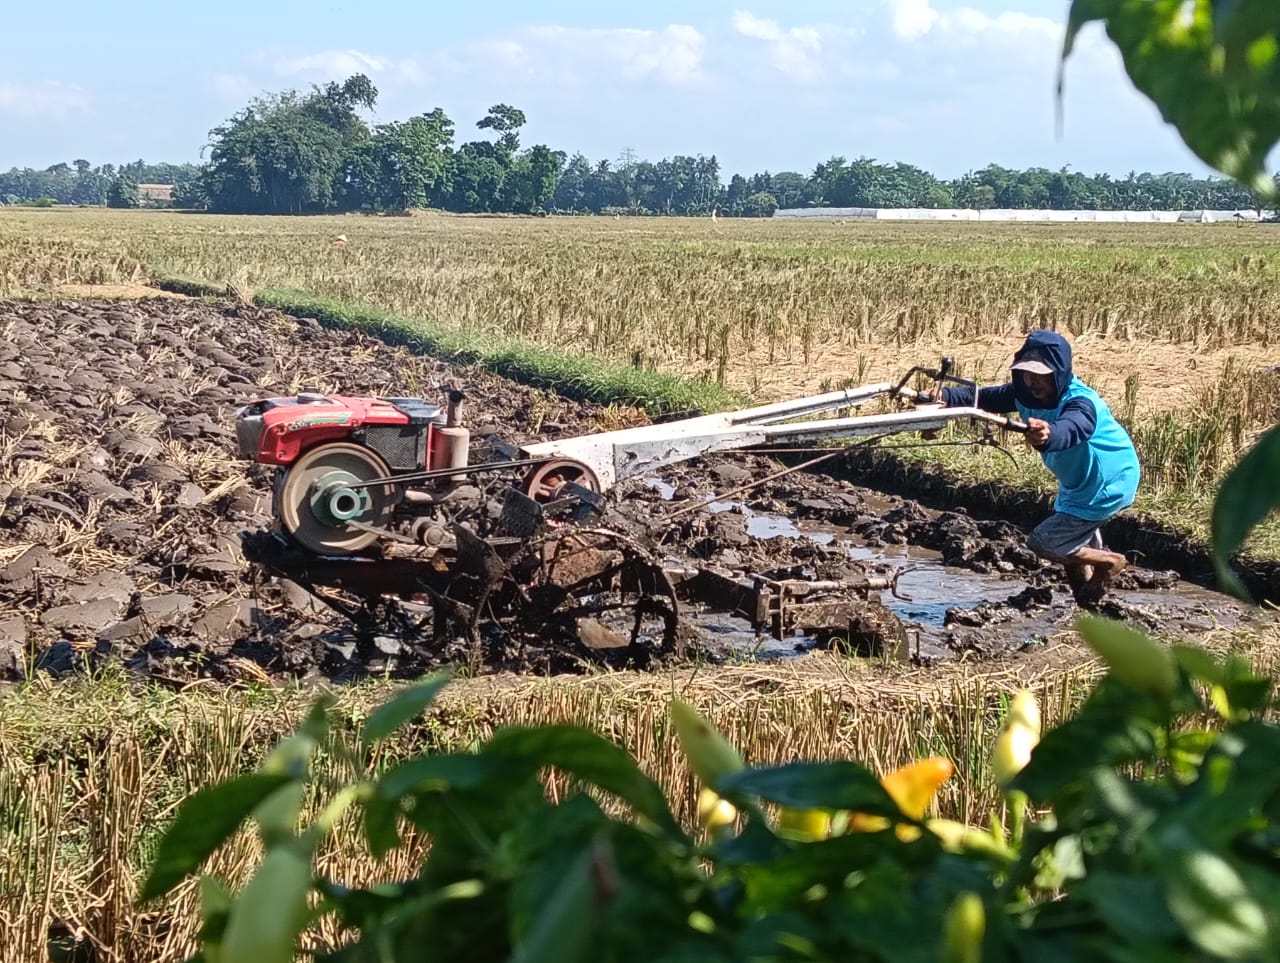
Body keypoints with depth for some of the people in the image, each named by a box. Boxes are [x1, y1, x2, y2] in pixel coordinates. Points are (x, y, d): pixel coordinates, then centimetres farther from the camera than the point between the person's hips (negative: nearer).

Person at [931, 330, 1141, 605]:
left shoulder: (1080, 402, -34)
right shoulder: (1026, 394, -10)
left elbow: (1072, 428, -56)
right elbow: (986, 396, -17)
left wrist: (1048, 434, -80)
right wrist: (946, 397, -37)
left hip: (1107, 486, -9)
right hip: (1077, 484, 9)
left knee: (1043, 543, -8)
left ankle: (1109, 562, 10)